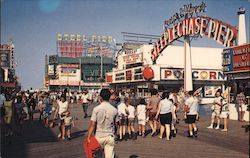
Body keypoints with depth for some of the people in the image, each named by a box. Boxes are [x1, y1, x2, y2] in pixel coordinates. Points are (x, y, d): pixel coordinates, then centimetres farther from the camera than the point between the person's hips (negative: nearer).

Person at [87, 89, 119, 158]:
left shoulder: (96, 109, -10)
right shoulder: (114, 110, -4)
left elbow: (92, 124, -13)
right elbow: (116, 123, 4)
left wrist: (88, 137, -9)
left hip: (99, 136, -1)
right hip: (110, 136, 1)